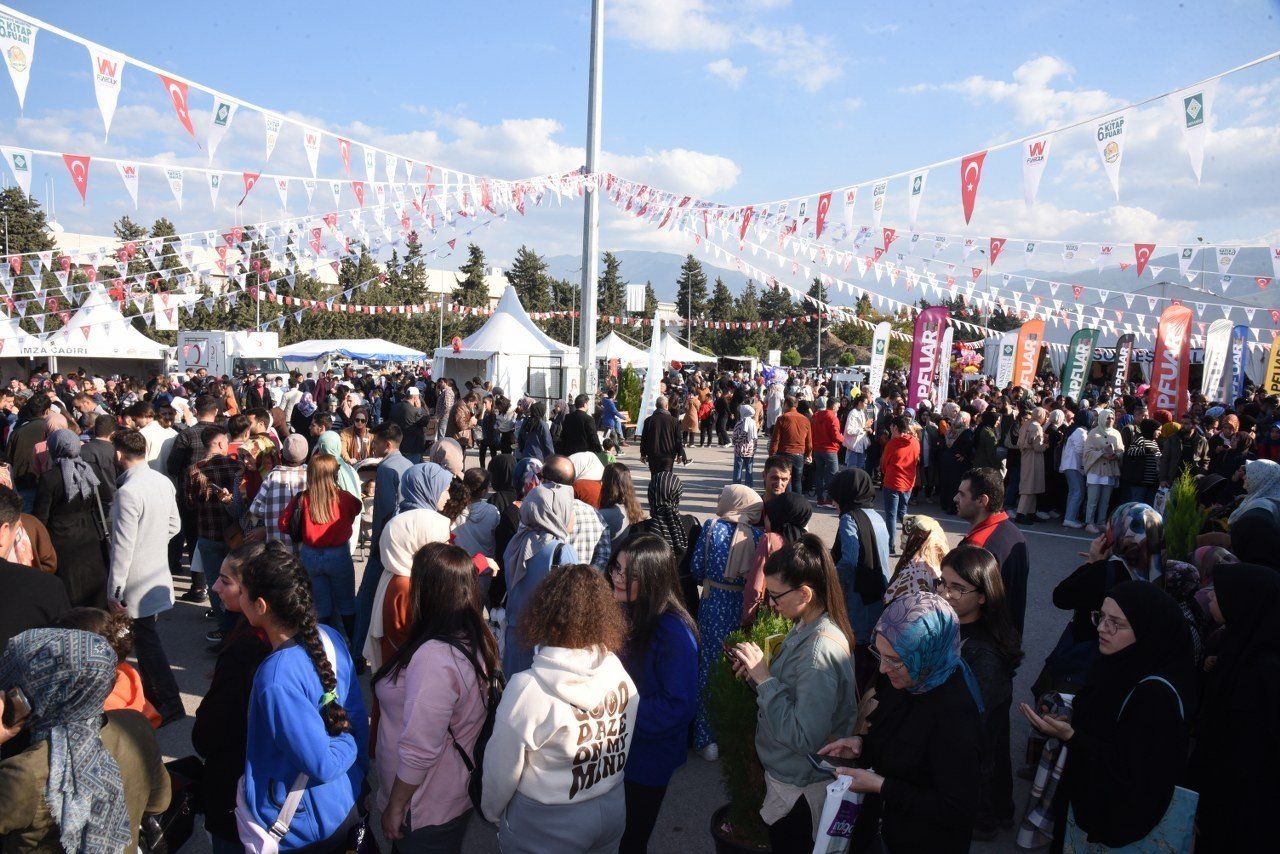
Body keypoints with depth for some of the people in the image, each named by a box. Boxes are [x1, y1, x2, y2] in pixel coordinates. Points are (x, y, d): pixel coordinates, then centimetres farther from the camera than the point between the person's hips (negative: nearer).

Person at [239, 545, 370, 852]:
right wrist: (358, 776, 11)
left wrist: (348, 744, -8)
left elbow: (323, 765, -26)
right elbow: (357, 720, 1)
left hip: (298, 826, -7)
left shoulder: (276, 678, -30)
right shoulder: (331, 637, -9)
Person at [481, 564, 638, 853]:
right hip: (614, 812, 4)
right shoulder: (620, 673, -13)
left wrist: (491, 811, 4)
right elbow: (625, 748, 0)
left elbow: (502, 768, -16)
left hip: (547, 827, -4)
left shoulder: (528, 688, -28)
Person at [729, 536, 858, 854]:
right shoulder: (807, 626, -4)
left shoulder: (819, 651, -31)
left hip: (800, 791, -8)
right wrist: (759, 672, -10)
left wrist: (764, 677, -29)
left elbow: (804, 737, -31)